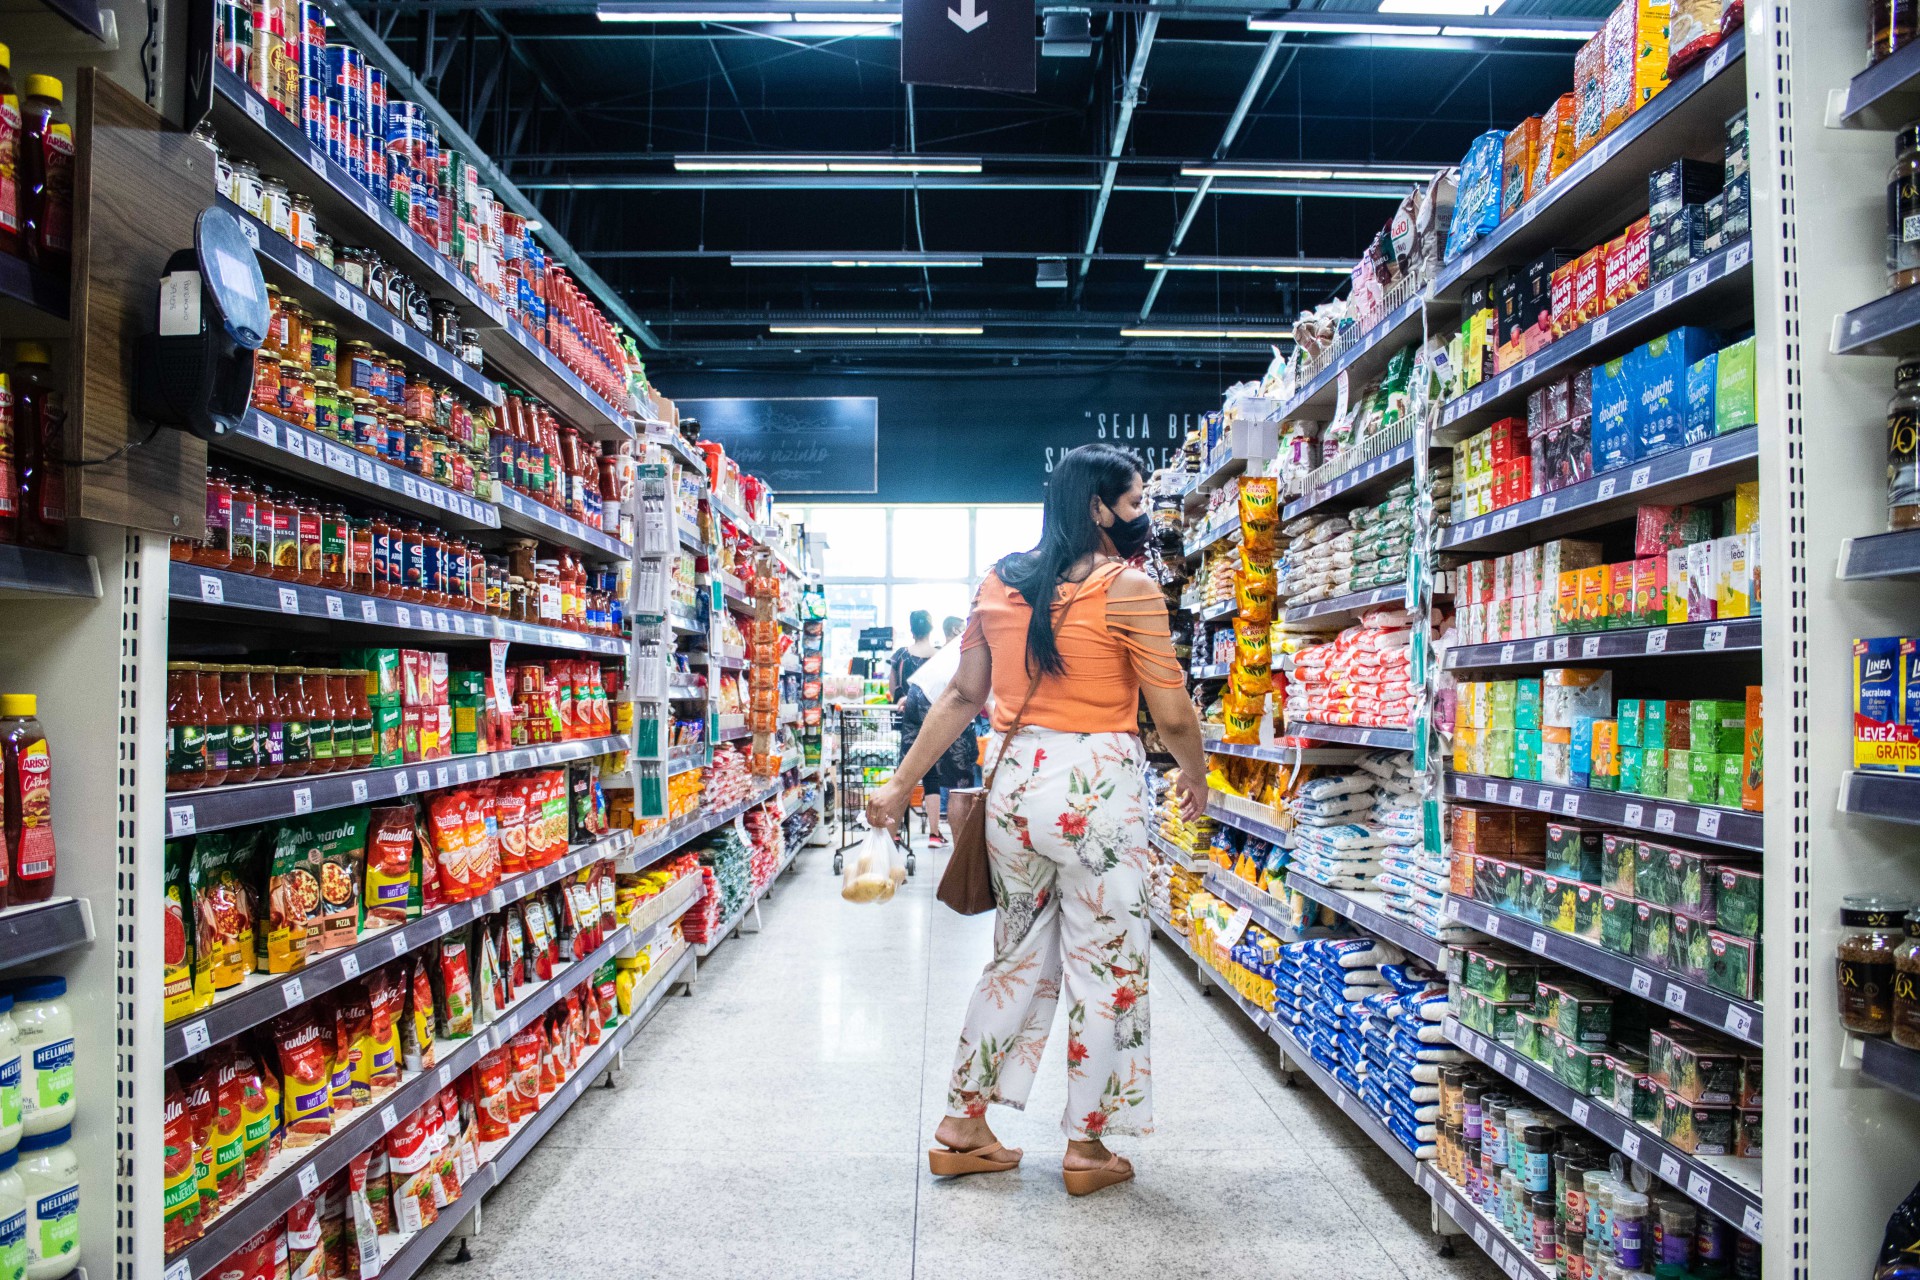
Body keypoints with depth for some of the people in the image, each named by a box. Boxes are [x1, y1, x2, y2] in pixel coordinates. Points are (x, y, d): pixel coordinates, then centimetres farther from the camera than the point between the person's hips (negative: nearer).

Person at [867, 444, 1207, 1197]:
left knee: (1020, 958, 19)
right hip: (1095, 784, -6)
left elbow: (963, 695, 9)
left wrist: (902, 781, 14)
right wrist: (1195, 776, 11)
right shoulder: (1128, 589, -8)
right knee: (1103, 965, 9)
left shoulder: (999, 585, 8)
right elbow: (1173, 715, -8)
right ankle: (1086, 1148, 21)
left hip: (1013, 780, 6)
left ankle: (961, 1129, 26)